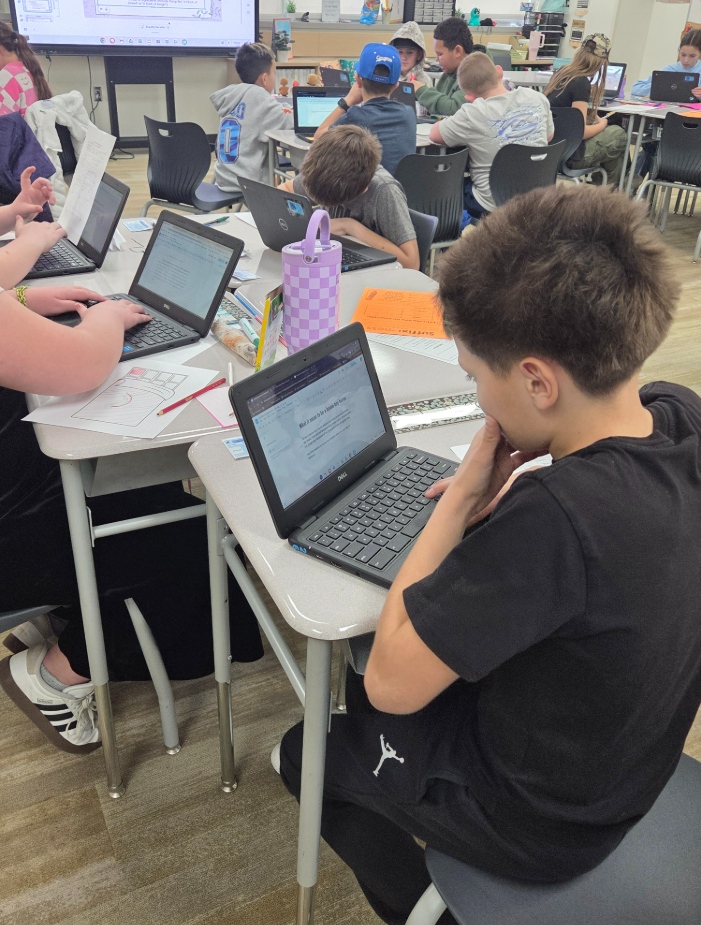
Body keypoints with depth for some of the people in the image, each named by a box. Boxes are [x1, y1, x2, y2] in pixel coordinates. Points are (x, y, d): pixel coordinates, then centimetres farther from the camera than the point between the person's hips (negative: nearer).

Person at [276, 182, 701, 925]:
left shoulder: (557, 515, -41)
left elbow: (390, 682, -30)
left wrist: (462, 499, -26)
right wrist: (501, 501, -7)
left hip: (537, 822, -7)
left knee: (308, 752, 17)